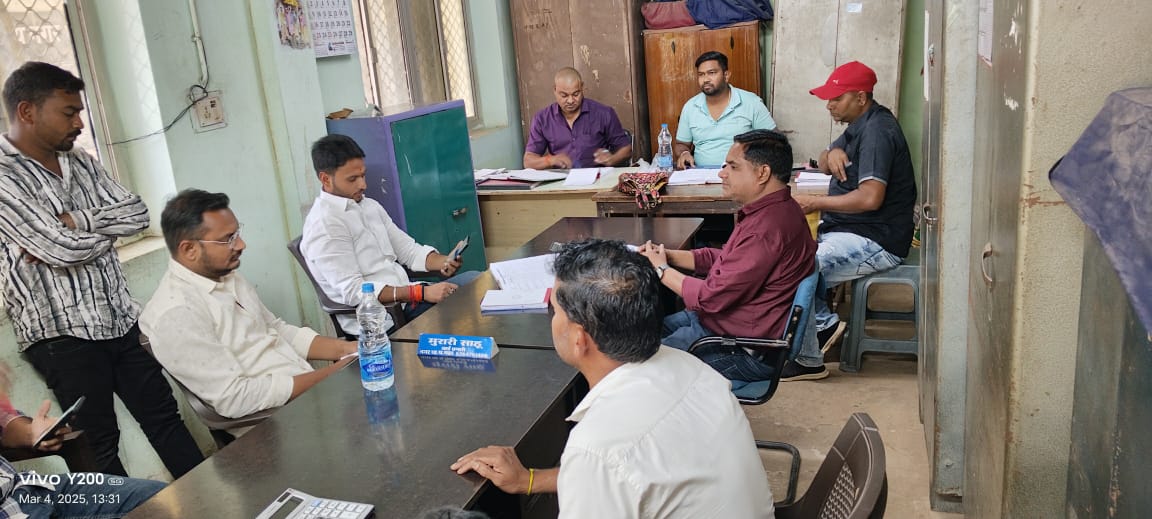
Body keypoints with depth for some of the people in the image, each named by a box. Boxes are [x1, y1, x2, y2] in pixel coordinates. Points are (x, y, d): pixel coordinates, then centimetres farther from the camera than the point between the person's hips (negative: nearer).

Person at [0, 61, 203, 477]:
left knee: (164, 416, 13)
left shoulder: (80, 163, 10)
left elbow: (136, 214, 1)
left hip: (119, 320, 7)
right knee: (99, 449, 6)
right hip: (61, 334, -7)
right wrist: (107, 226, -2)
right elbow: (64, 250, -21)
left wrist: (72, 222, -13)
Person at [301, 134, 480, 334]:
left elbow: (409, 250, 16)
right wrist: (421, 293, -25)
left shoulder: (369, 206, 14)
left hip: (404, 297, 9)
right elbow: (353, 292, -19)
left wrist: (443, 262, -7)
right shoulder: (324, 224, -13)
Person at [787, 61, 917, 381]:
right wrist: (833, 152, -1)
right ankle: (825, 323, 12)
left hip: (876, 242, -11)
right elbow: (823, 166, 23)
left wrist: (815, 204, -19)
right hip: (848, 230, 11)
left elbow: (870, 198, -28)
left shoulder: (877, 131, -18)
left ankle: (808, 362, -9)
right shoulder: (860, 125, 13)